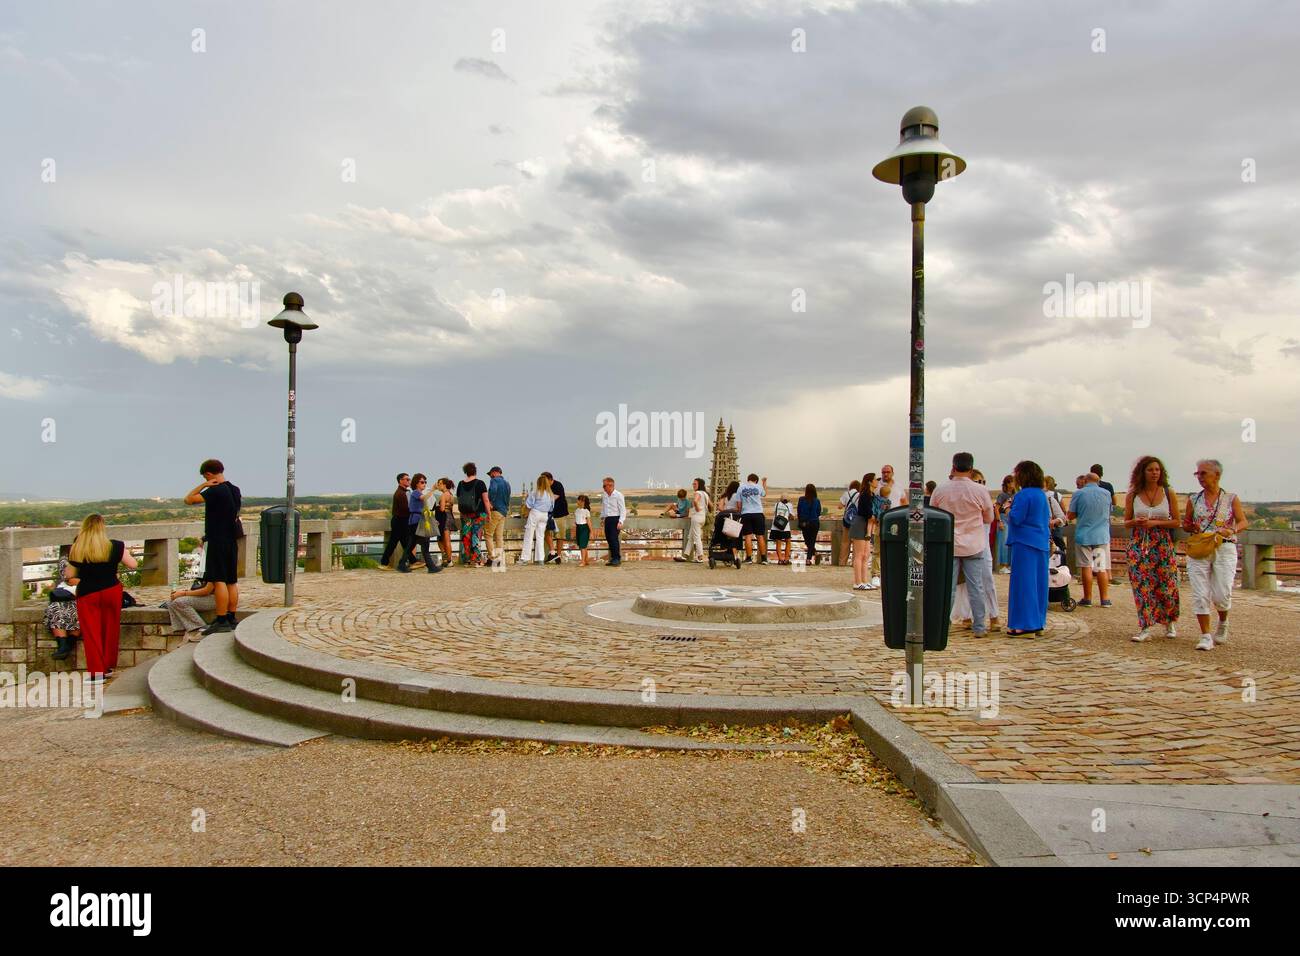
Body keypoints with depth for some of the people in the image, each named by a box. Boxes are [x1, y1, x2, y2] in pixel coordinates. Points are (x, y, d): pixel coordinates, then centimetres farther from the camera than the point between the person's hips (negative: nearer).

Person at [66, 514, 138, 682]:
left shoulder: (77, 549, -8)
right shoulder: (115, 547, -8)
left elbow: (69, 575, 0)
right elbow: (132, 565, 3)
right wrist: (123, 554, 19)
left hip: (87, 594, -1)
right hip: (111, 591, 1)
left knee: (91, 633, 6)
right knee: (110, 630, 15)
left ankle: (96, 673, 5)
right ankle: (109, 668, 24)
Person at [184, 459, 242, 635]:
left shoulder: (215, 491, -14)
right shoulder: (235, 490, 12)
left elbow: (189, 499, -16)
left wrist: (203, 485, -8)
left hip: (217, 541, -8)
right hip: (232, 541, 8)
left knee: (219, 581, -8)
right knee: (232, 581, 9)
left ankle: (222, 621, -10)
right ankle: (231, 619, 13)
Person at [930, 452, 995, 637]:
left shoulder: (940, 490, -6)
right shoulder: (980, 491, -10)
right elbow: (989, 518, 4)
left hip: (948, 545, 1)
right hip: (973, 545, -1)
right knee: (976, 587, 6)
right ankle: (979, 627, 11)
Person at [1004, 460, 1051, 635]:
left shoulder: (1023, 495, -15)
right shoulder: (1042, 495, 11)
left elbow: (1015, 519, -16)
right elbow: (1048, 519, 18)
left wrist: (1008, 510, 1)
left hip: (1025, 544, -8)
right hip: (1042, 544, 8)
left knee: (1023, 583, -4)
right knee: (1038, 582, 12)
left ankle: (1024, 623, -3)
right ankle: (1038, 621, 19)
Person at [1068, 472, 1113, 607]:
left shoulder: (1078, 494, -6)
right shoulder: (1106, 493, 3)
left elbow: (1071, 516, -3)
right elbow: (1108, 513, 16)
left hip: (1084, 536, -2)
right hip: (1102, 535, 2)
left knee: (1087, 567, 4)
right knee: (1102, 568, 5)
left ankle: (1087, 599, 7)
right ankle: (1105, 599, 6)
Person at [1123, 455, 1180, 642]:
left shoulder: (1169, 493, 1)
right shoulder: (1132, 495, 3)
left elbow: (1177, 521, 1)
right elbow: (1126, 522, 8)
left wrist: (1155, 522, -13)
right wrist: (1136, 522, -13)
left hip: (1164, 544, 0)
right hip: (1139, 544, 1)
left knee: (1166, 585, 3)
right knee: (1142, 585, -3)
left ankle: (1169, 623, 25)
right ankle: (1145, 627, 2)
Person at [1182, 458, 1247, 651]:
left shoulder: (1231, 499, 4)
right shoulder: (1194, 500, 9)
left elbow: (1244, 522, 1)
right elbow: (1185, 524, 15)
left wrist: (1232, 530, -20)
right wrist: (1193, 528, -7)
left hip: (1224, 550, -2)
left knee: (1222, 595, -7)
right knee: (1200, 595, -6)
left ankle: (1223, 623, 26)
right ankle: (1206, 636, 0)